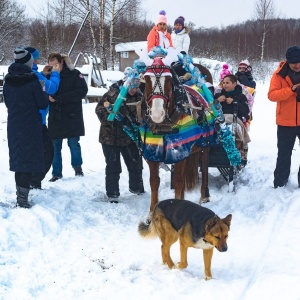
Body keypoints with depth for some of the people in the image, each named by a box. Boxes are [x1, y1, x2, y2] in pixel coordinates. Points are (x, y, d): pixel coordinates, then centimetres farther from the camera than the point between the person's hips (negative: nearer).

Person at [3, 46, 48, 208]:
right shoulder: (32, 80, -14)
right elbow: (43, 104, -9)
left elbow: (7, 102, 13)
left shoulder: (8, 80, 3)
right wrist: (43, 92, 9)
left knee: (18, 159, 14)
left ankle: (20, 196, 23)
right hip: (31, 126, -6)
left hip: (13, 125, 6)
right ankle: (23, 198, -6)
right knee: (29, 159, -2)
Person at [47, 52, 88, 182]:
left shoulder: (74, 74, -5)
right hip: (55, 118, 3)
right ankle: (57, 173, 15)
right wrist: (48, 97, -21)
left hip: (72, 117, -3)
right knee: (55, 146, 6)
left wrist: (59, 97, -18)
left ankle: (77, 167, 26)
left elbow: (82, 91, -14)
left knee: (74, 144, 4)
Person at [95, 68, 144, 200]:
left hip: (130, 137, 4)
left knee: (135, 163, 11)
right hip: (111, 136, -4)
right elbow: (100, 109, -14)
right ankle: (112, 193, 15)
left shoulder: (139, 97, 1)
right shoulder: (112, 94, -13)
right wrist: (112, 121, -25)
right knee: (113, 166, 4)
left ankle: (136, 187, 31)